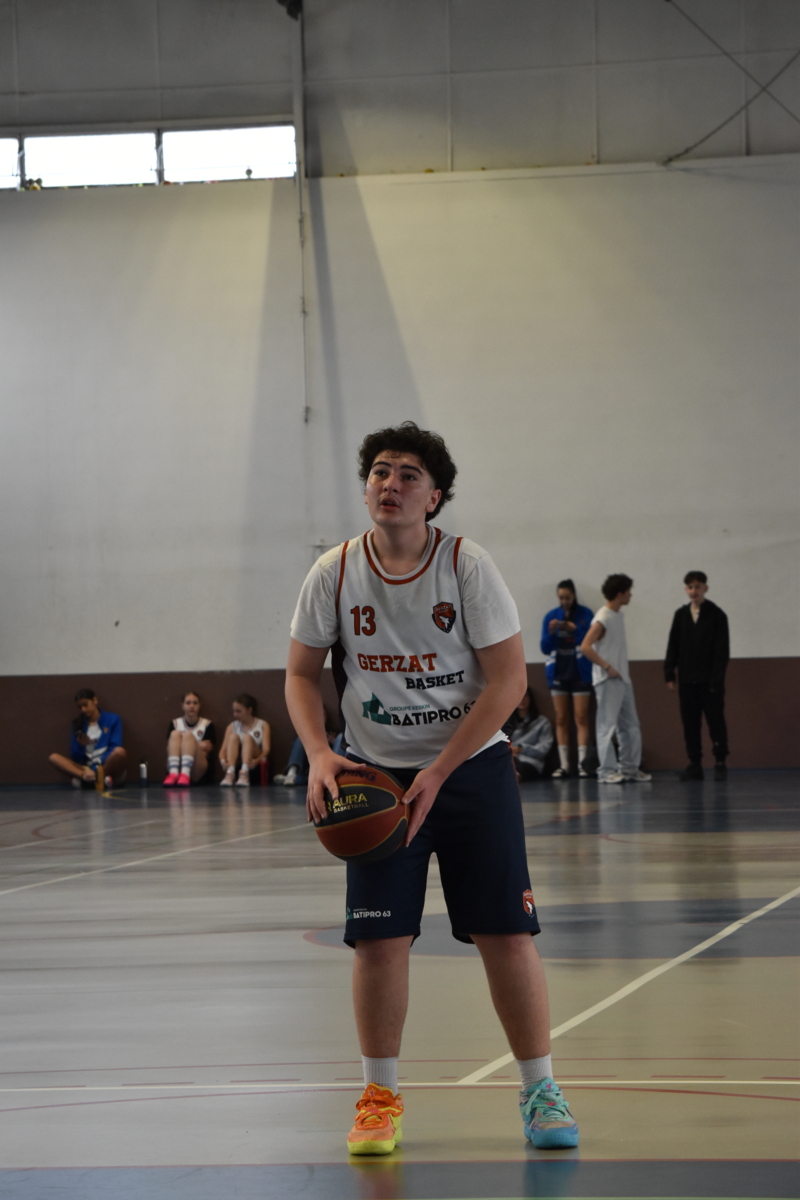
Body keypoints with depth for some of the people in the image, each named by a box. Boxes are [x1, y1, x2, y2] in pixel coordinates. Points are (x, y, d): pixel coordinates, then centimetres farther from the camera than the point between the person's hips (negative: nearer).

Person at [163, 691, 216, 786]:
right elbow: (169, 748, 5)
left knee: (188, 735, -24)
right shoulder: (176, 723, 17)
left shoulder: (207, 724, 13)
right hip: (176, 765, 1)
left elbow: (207, 747, 3)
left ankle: (185, 774, -51)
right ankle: (173, 774, -48)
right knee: (175, 734, -21)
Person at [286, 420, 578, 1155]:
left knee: (507, 932, -3)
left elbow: (508, 679, -11)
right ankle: (379, 1098, 11)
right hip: (377, 774, 1)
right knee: (379, 938, -4)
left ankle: (540, 1092, 11)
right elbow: (302, 674, 6)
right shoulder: (335, 574, -3)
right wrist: (320, 754, -13)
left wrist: (438, 773, -16)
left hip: (471, 768, -1)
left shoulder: (468, 567, -10)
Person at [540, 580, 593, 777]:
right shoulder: (551, 616, 3)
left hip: (580, 672, -3)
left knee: (581, 718, -6)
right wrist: (551, 633, -15)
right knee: (561, 719, 3)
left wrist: (575, 629, -25)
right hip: (558, 672, 3)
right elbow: (545, 648, 3)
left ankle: (582, 762, -7)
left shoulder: (585, 614, -5)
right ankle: (563, 764, 4)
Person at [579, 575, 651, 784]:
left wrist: (623, 671, 11)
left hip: (622, 679, 9)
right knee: (607, 725, -5)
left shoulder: (618, 615, 13)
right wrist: (608, 667, -20)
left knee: (630, 726, 11)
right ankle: (606, 771, -3)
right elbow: (585, 647, -21)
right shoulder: (603, 618, -14)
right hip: (608, 681, -9)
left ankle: (629, 767, 18)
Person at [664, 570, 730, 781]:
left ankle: (720, 763, 4)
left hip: (709, 679, -4)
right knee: (690, 723, 4)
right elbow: (673, 646, 12)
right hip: (687, 680, 4)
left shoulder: (716, 615, -1)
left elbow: (722, 650, -5)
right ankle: (694, 764, 9)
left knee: (715, 721, -2)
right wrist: (669, 674, 4)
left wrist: (717, 678, -12)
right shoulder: (681, 615, 10)